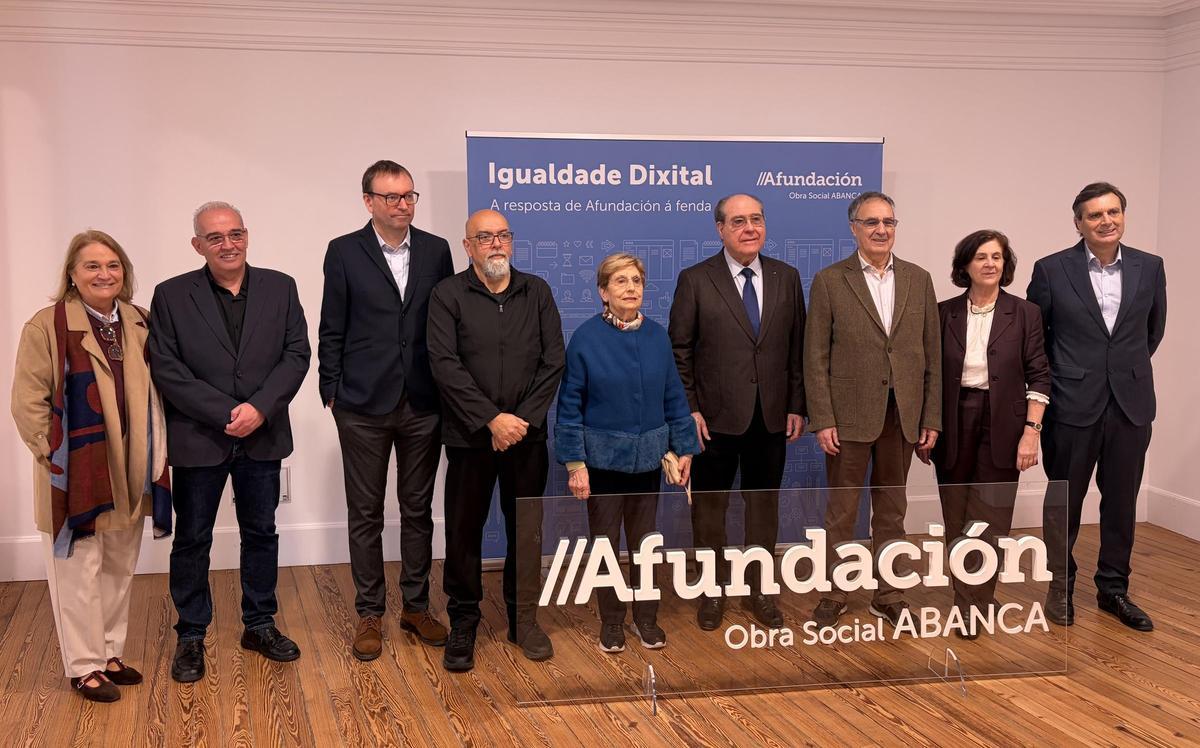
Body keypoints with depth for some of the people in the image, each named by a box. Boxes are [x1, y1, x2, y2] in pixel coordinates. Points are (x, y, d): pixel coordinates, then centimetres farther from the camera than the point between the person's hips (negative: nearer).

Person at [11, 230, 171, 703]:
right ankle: (84, 667, 13)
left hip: (129, 470, 6)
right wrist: (50, 453, -15)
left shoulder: (139, 324, 8)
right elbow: (29, 401, -10)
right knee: (80, 571, 2)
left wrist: (157, 450, 6)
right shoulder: (46, 327, -9)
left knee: (120, 568, 14)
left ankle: (110, 653, 28)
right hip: (75, 472, -5)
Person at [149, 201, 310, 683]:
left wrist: (260, 408, -16)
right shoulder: (172, 296, -3)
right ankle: (191, 637, 20)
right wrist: (225, 414, -16)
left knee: (261, 533, 13)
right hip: (198, 439, -2)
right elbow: (166, 369, -9)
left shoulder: (280, 288, 3)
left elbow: (296, 354, -2)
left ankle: (260, 625, 28)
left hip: (262, 436, 2)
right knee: (191, 540, 7)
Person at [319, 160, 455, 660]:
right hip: (364, 405, -2)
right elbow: (332, 331, 0)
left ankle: (416, 606, 24)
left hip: (423, 404, 2)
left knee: (418, 509, 11)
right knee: (365, 513, 6)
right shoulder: (345, 252, -2)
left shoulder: (435, 251, 5)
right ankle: (370, 614, 17)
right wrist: (332, 392, -3)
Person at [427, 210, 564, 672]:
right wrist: (491, 419, -15)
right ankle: (463, 625, 18)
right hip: (470, 436, -2)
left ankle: (524, 619, 23)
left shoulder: (536, 292, 7)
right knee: (463, 531, 4)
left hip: (527, 434, 2)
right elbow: (445, 365, -10)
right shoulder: (448, 295, -1)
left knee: (527, 530, 8)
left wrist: (523, 418, -8)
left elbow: (553, 361, 2)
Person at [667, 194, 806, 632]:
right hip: (715, 417, -3)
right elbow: (679, 350, -3)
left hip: (771, 417, 3)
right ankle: (714, 592, 22)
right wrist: (688, 409, -8)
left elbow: (797, 346, 7)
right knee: (709, 507, 7)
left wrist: (797, 406, 3)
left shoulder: (787, 278, 5)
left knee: (764, 505, 11)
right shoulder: (695, 280, -4)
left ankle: (759, 591, 24)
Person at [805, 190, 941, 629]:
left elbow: (932, 355, 7)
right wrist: (822, 420, -10)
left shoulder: (918, 280, 7)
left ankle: (888, 595, 23)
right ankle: (833, 594, 18)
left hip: (902, 414, 3)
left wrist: (931, 419, 3)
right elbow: (816, 358, -5)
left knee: (891, 510, 12)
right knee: (841, 511, 6)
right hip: (850, 414, -3)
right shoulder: (829, 281, -3)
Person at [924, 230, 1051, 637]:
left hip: (1001, 426, -2)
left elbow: (1038, 376, -2)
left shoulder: (1024, 313, -1)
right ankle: (972, 600, 23)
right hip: (954, 424, 2)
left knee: (990, 520, -2)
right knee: (957, 520, 8)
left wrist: (1031, 431, -10)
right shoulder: (944, 313, 3)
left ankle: (971, 609, 6)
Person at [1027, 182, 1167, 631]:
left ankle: (1113, 589, 25)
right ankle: (1061, 587, 23)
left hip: (1130, 404, 3)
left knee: (1121, 502, 11)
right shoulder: (1052, 270, -6)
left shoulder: (1149, 268, 2)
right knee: (1064, 501, 7)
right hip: (1073, 404, -2)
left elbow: (1153, 329, 17)